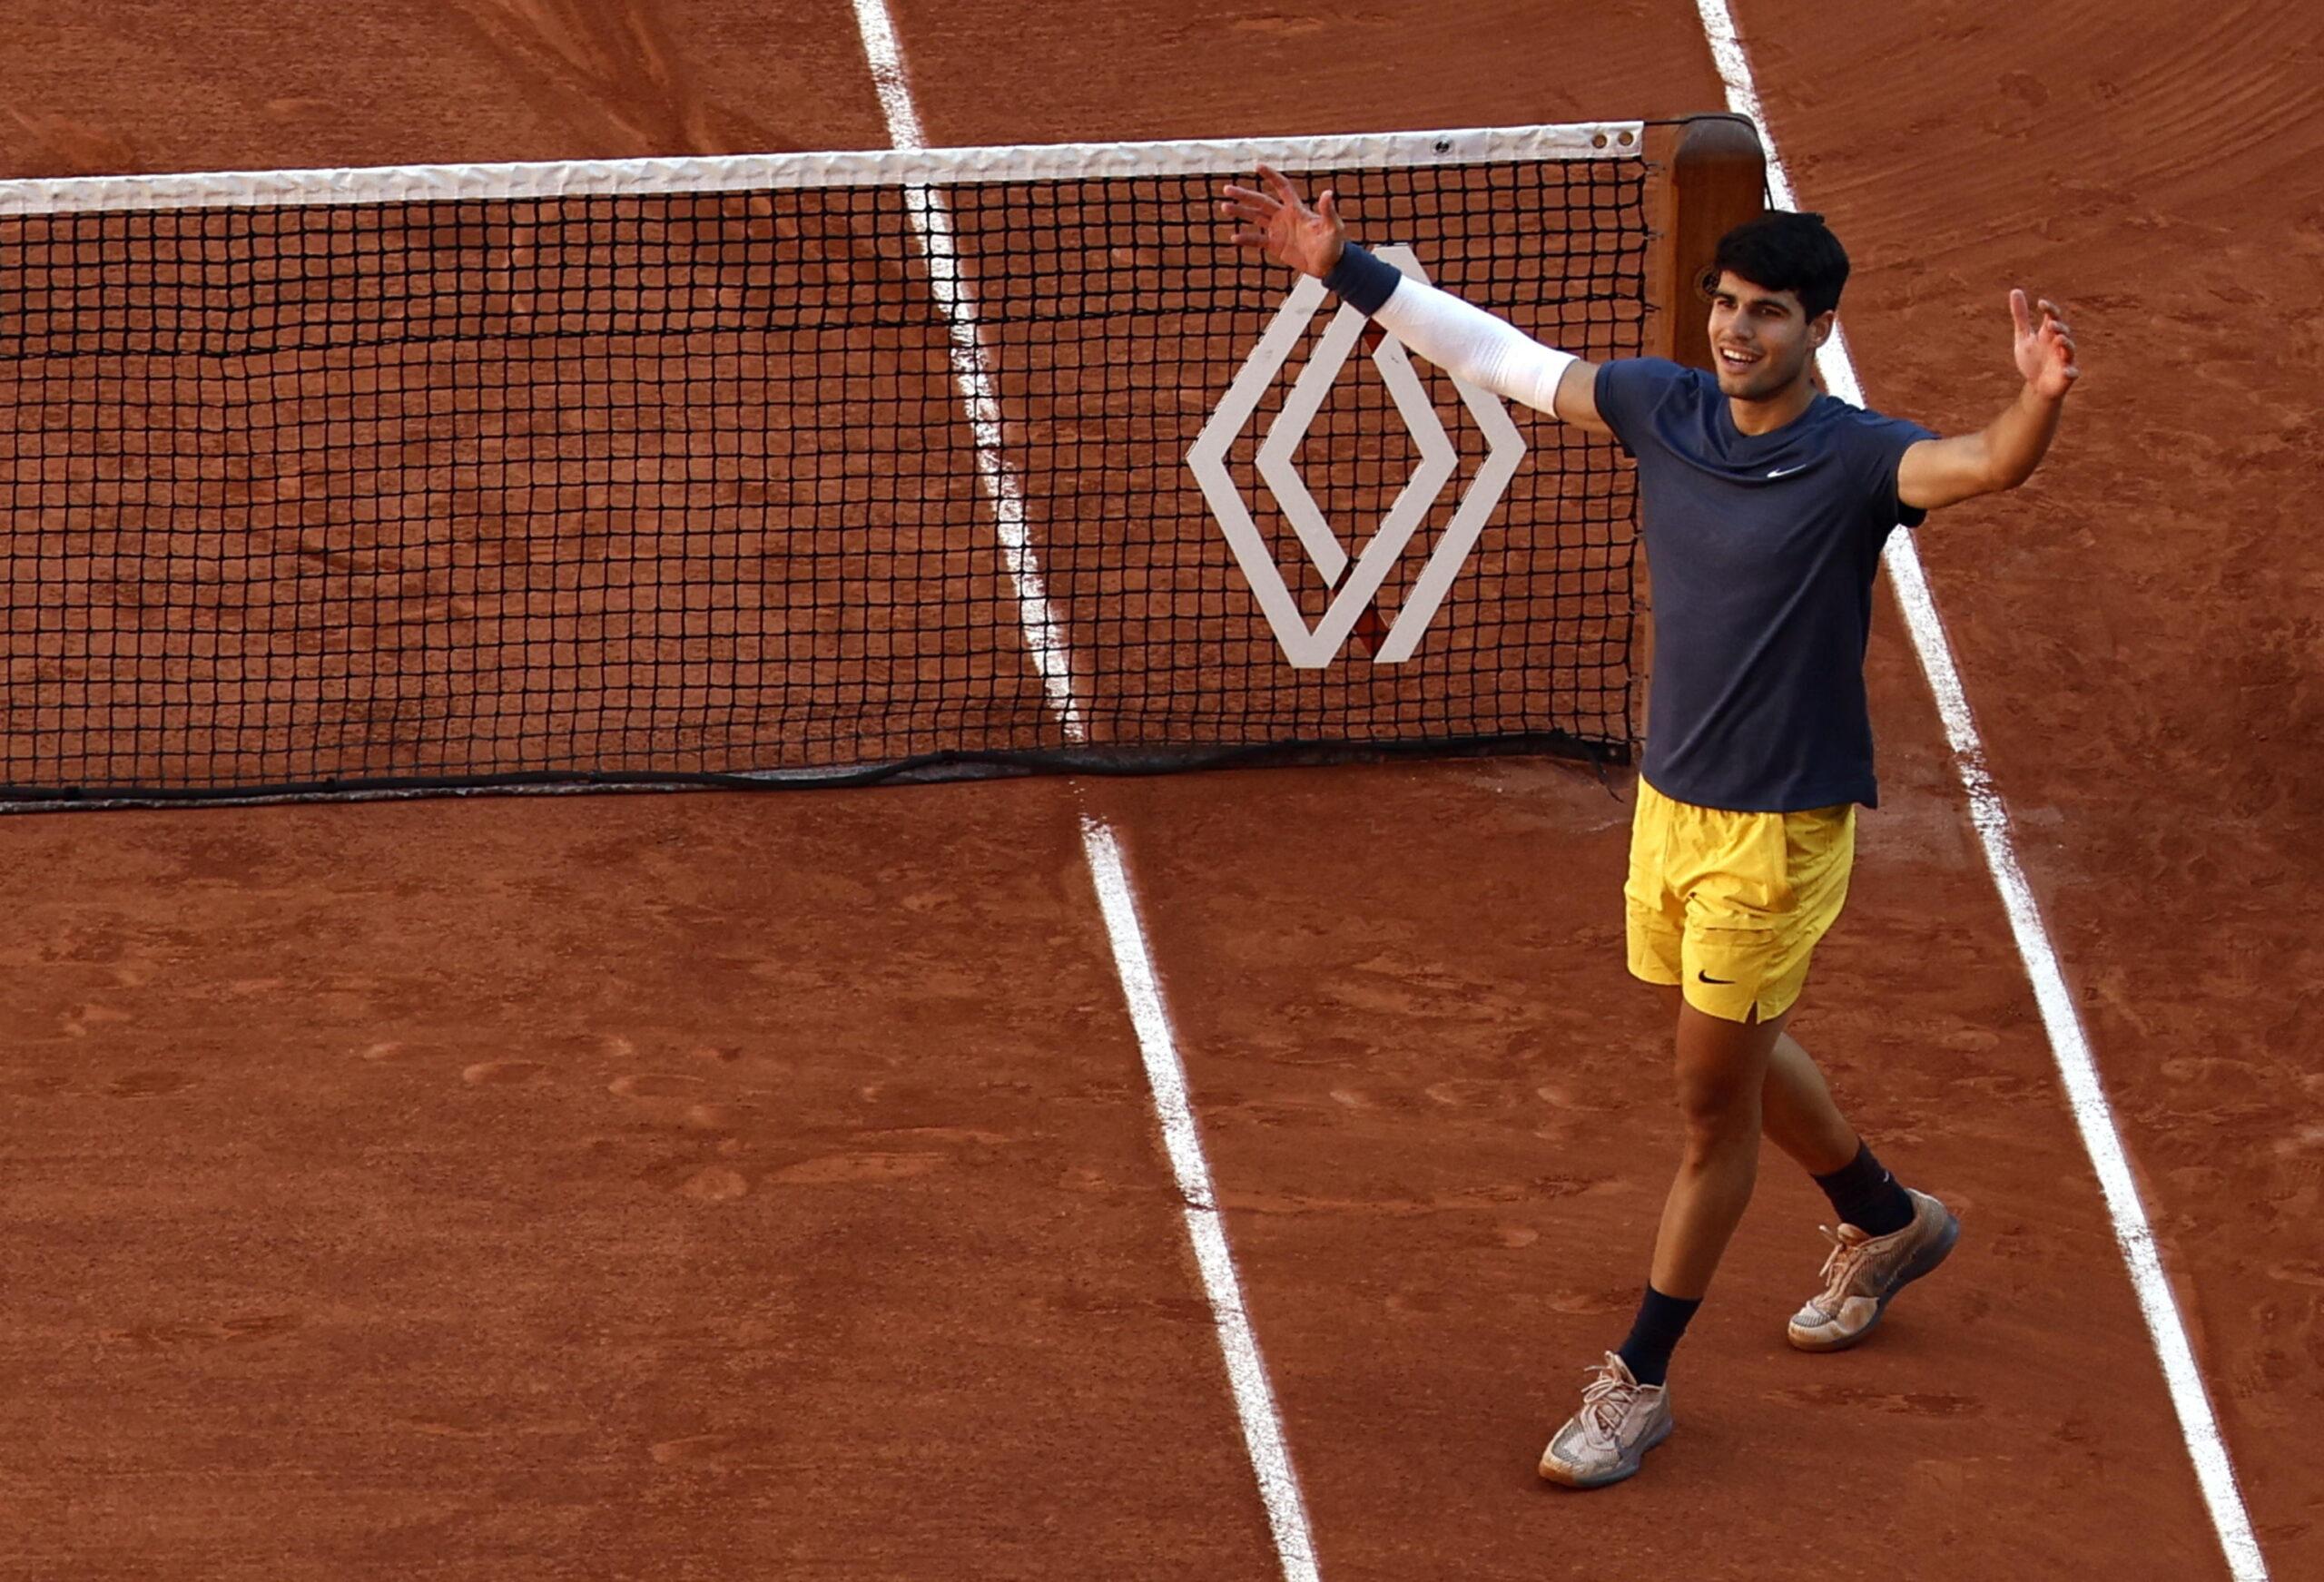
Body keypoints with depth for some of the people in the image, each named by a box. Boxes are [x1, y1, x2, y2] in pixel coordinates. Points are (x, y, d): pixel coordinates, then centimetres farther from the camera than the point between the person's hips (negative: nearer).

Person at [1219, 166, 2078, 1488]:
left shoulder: (1854, 461, -20)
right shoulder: (1664, 408, -2)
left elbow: (1987, 467, -38)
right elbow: (1501, 355, 8)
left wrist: (2043, 401, -60)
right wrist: (1346, 268, 6)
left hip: (1780, 831, -7)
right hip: (1671, 803, 7)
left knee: (1716, 1100, 2)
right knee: (1742, 1056, 23)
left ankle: (1639, 1383, 13)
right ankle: (1889, 1223, 50)